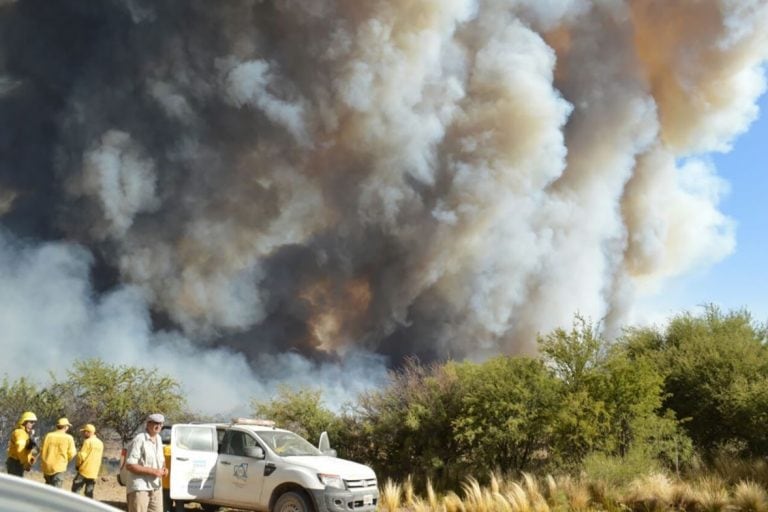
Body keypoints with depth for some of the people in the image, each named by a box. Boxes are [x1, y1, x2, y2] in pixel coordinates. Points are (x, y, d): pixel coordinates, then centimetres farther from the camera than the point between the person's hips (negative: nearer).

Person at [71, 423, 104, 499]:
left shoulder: (88, 441, -11)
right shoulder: (100, 443, 13)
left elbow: (81, 455, -13)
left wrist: (77, 464, 3)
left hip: (84, 471, -7)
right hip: (94, 473, 7)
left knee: (75, 490, 0)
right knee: (89, 493, 9)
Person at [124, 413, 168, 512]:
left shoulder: (158, 439, 12)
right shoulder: (139, 440, -15)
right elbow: (129, 465, -20)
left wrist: (164, 468, 2)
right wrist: (152, 471, -21)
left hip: (156, 487, 8)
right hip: (139, 488, -8)